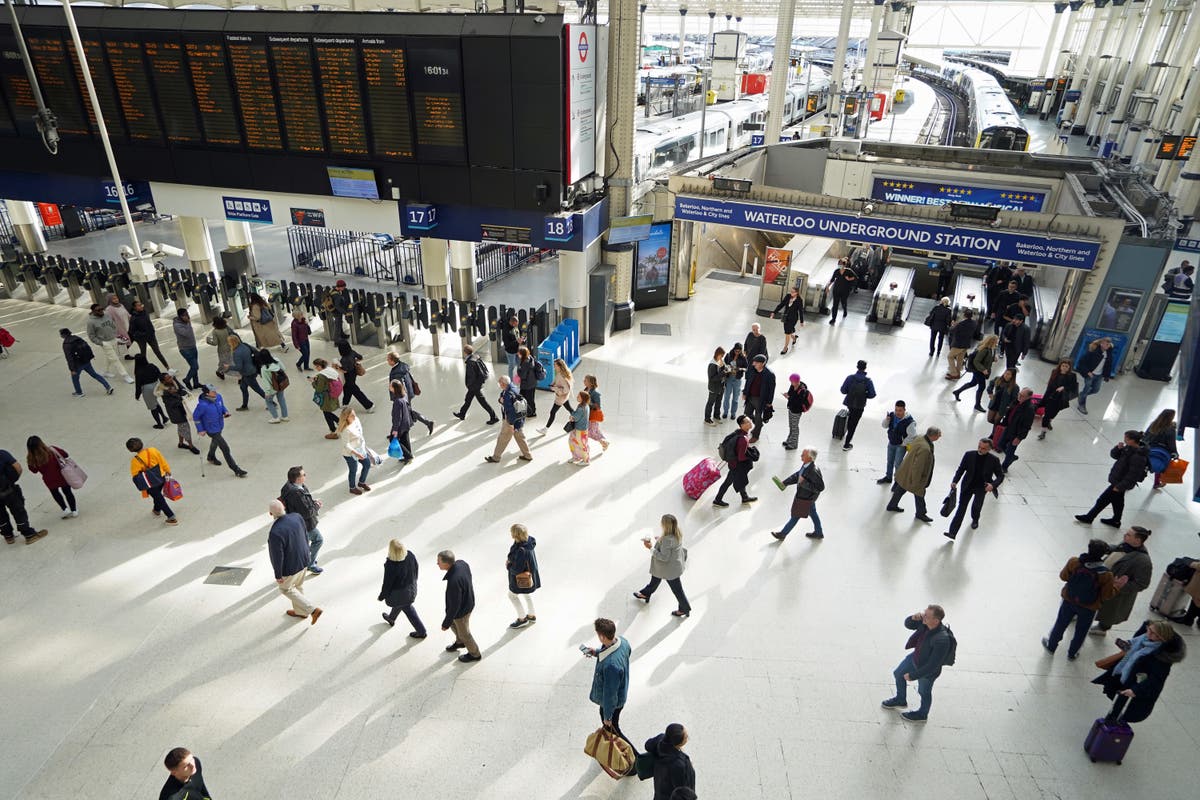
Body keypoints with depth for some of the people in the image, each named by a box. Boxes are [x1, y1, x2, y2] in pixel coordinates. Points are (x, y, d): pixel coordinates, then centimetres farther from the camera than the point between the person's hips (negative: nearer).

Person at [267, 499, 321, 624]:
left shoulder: (275, 532, -35)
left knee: (285, 589, 20)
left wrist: (278, 575, -9)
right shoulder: (297, 517, -15)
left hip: (290, 567, -6)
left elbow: (277, 556, -24)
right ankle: (300, 611, 48)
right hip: (304, 560, 6)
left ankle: (313, 610, 15)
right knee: (298, 586, 28)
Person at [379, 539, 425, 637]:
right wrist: (413, 580, 16)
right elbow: (416, 568, -5)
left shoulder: (391, 566, -38)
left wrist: (382, 596, -4)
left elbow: (387, 583, -23)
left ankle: (421, 632, 35)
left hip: (398, 592, -6)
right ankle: (391, 619, 64)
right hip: (411, 587, 6)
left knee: (407, 609, 19)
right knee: (399, 603, 34)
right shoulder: (410, 555, -23)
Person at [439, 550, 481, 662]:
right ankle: (459, 642, 60)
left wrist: (446, 624, -15)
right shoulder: (461, 563, -19)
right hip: (468, 601, 8)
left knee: (464, 633, 20)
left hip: (461, 611, -8)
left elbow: (454, 606, -31)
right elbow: (467, 580, 2)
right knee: (453, 623, 33)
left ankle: (474, 654, 46)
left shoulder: (454, 581, -43)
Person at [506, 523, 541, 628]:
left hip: (522, 578, -8)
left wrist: (508, 565, -11)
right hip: (530, 573, 8)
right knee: (526, 594, 30)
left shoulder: (521, 551, -40)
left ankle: (522, 619, 34)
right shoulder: (528, 540, -14)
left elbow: (517, 570, -30)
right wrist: (511, 560, -5)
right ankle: (531, 615, 50)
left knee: (512, 595, 18)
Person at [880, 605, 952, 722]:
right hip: (915, 657, 7)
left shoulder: (941, 640, -42)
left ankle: (922, 714, 53)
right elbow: (907, 624, -3)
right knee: (898, 674, 26)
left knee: (924, 692, 22)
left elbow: (932, 666, -33)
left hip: (927, 671, -7)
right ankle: (900, 700, 54)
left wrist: (912, 676, -22)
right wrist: (914, 618, -28)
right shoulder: (924, 622, -24)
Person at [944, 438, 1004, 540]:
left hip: (982, 487, 0)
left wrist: (993, 485, -21)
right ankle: (952, 533, -5)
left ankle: (975, 520, 29)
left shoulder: (994, 460, -10)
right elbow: (960, 469, -1)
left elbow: (1000, 476, -2)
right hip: (967, 486, 1)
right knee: (961, 508, -3)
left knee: (977, 505, -10)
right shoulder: (969, 455, -8)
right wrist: (954, 481, -15)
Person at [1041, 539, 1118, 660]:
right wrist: (1117, 586, -3)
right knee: (1080, 632, 24)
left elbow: (1063, 576, -8)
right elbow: (1106, 595, -17)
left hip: (1069, 601, 1)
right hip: (1089, 608, -1)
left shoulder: (1074, 561, -23)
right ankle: (1072, 654, 44)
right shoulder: (1106, 574, -27)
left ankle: (1051, 646, 45)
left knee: (1060, 624, 25)